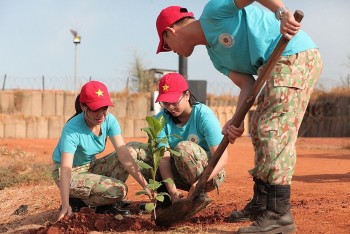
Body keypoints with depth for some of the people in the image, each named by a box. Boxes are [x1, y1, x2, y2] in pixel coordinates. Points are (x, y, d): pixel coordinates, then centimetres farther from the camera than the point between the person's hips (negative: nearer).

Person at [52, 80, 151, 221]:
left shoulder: (109, 120, -14)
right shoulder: (72, 129, -30)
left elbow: (123, 154, -20)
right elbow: (66, 168, -38)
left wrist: (145, 185, -31)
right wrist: (65, 206, -50)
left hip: (91, 167, 7)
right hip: (72, 173, -7)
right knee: (119, 190, -24)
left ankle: (106, 204, -1)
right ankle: (76, 201, -1)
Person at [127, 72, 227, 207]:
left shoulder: (204, 115, -18)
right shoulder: (162, 119, -6)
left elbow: (222, 157, -25)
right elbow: (164, 156, -17)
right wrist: (172, 190, -32)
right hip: (178, 173, 4)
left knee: (184, 148, -35)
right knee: (131, 149, -10)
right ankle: (164, 194, -6)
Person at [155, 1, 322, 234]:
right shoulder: (215, 55, 20)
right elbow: (247, 85, 7)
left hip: (297, 55, -10)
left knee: (274, 131, -14)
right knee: (259, 131, 17)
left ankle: (279, 214, -15)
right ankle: (260, 204, 27)